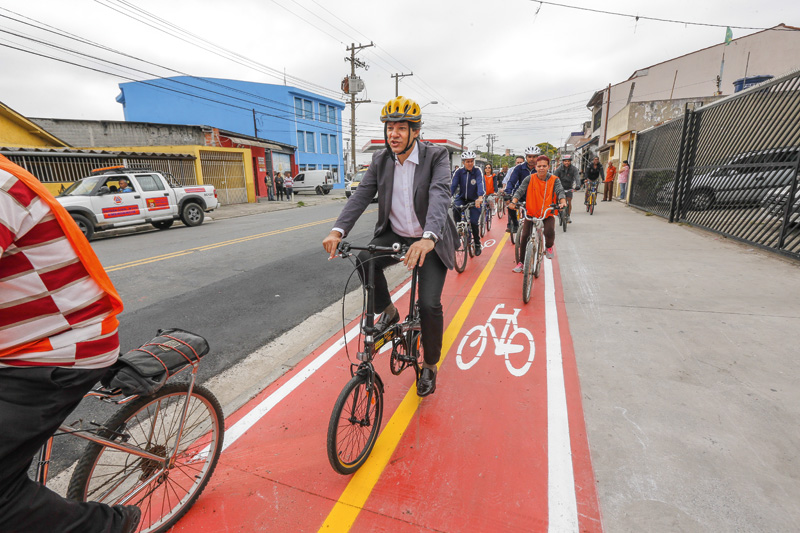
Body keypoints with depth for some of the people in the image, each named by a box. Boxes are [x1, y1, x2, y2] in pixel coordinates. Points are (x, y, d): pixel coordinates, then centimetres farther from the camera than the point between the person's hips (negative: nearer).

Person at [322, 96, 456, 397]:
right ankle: (388, 312, 2)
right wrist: (338, 230, -27)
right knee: (365, 261, -27)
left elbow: (439, 196, -29)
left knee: (429, 304, -14)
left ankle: (430, 366, 13)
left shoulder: (436, 156, -13)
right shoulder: (380, 160, -1)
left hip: (429, 241, -3)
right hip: (394, 235, 4)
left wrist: (428, 238, -48)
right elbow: (362, 195, -10)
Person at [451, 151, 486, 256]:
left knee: (474, 223, -9)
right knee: (456, 210, -32)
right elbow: (452, 185, -20)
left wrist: (480, 197, -50)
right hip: (461, 198, 1)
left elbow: (481, 184, -30)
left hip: (474, 200, -1)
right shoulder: (459, 172, -10)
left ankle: (477, 244, 14)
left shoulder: (478, 172, -14)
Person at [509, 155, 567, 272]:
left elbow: (560, 191, -15)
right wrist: (514, 202, -32)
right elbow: (520, 191, -12)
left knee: (549, 232, -28)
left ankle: (549, 247, 8)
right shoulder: (529, 179, -2)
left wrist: (563, 202, -37)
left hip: (547, 214, -1)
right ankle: (521, 262, 8)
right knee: (524, 236, -10)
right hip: (531, 213, 1)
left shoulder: (554, 180, -1)